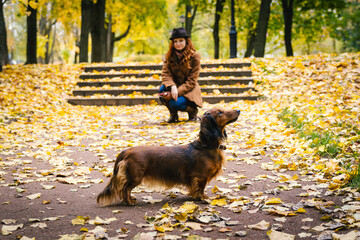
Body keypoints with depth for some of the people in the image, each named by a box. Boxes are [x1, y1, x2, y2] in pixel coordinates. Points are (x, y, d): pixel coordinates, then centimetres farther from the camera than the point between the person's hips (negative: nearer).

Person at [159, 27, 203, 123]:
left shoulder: (194, 56, -12)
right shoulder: (169, 56, -1)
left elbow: (191, 81, -15)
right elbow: (165, 74, -10)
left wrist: (177, 92, -27)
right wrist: (172, 87, -32)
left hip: (189, 90, -4)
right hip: (174, 85, 4)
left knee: (175, 103, -33)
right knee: (162, 89, -30)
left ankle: (193, 111, 3)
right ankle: (173, 114, -3)